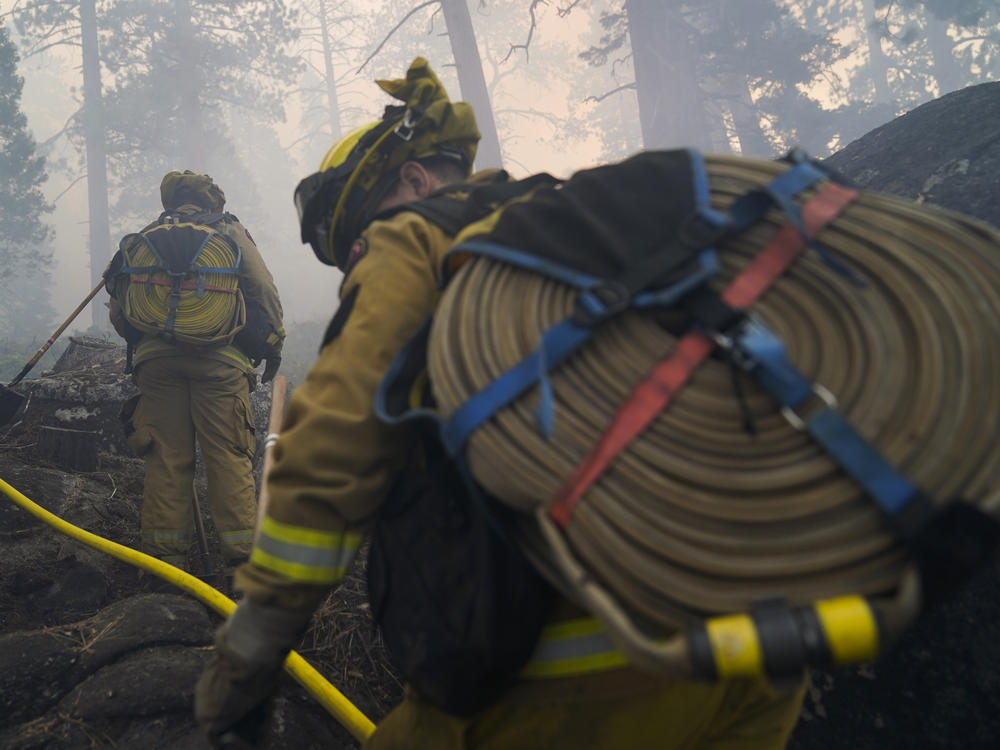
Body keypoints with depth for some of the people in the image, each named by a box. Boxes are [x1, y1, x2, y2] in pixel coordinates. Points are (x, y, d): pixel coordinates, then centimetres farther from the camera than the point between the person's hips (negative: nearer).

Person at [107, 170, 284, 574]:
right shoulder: (230, 231, 11)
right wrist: (272, 346, 14)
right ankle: (242, 550, -4)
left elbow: (119, 310, 16)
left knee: (166, 456, 5)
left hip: (156, 358, 3)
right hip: (219, 359, -2)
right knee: (229, 455, -2)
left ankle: (163, 553, 7)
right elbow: (264, 293, 4)